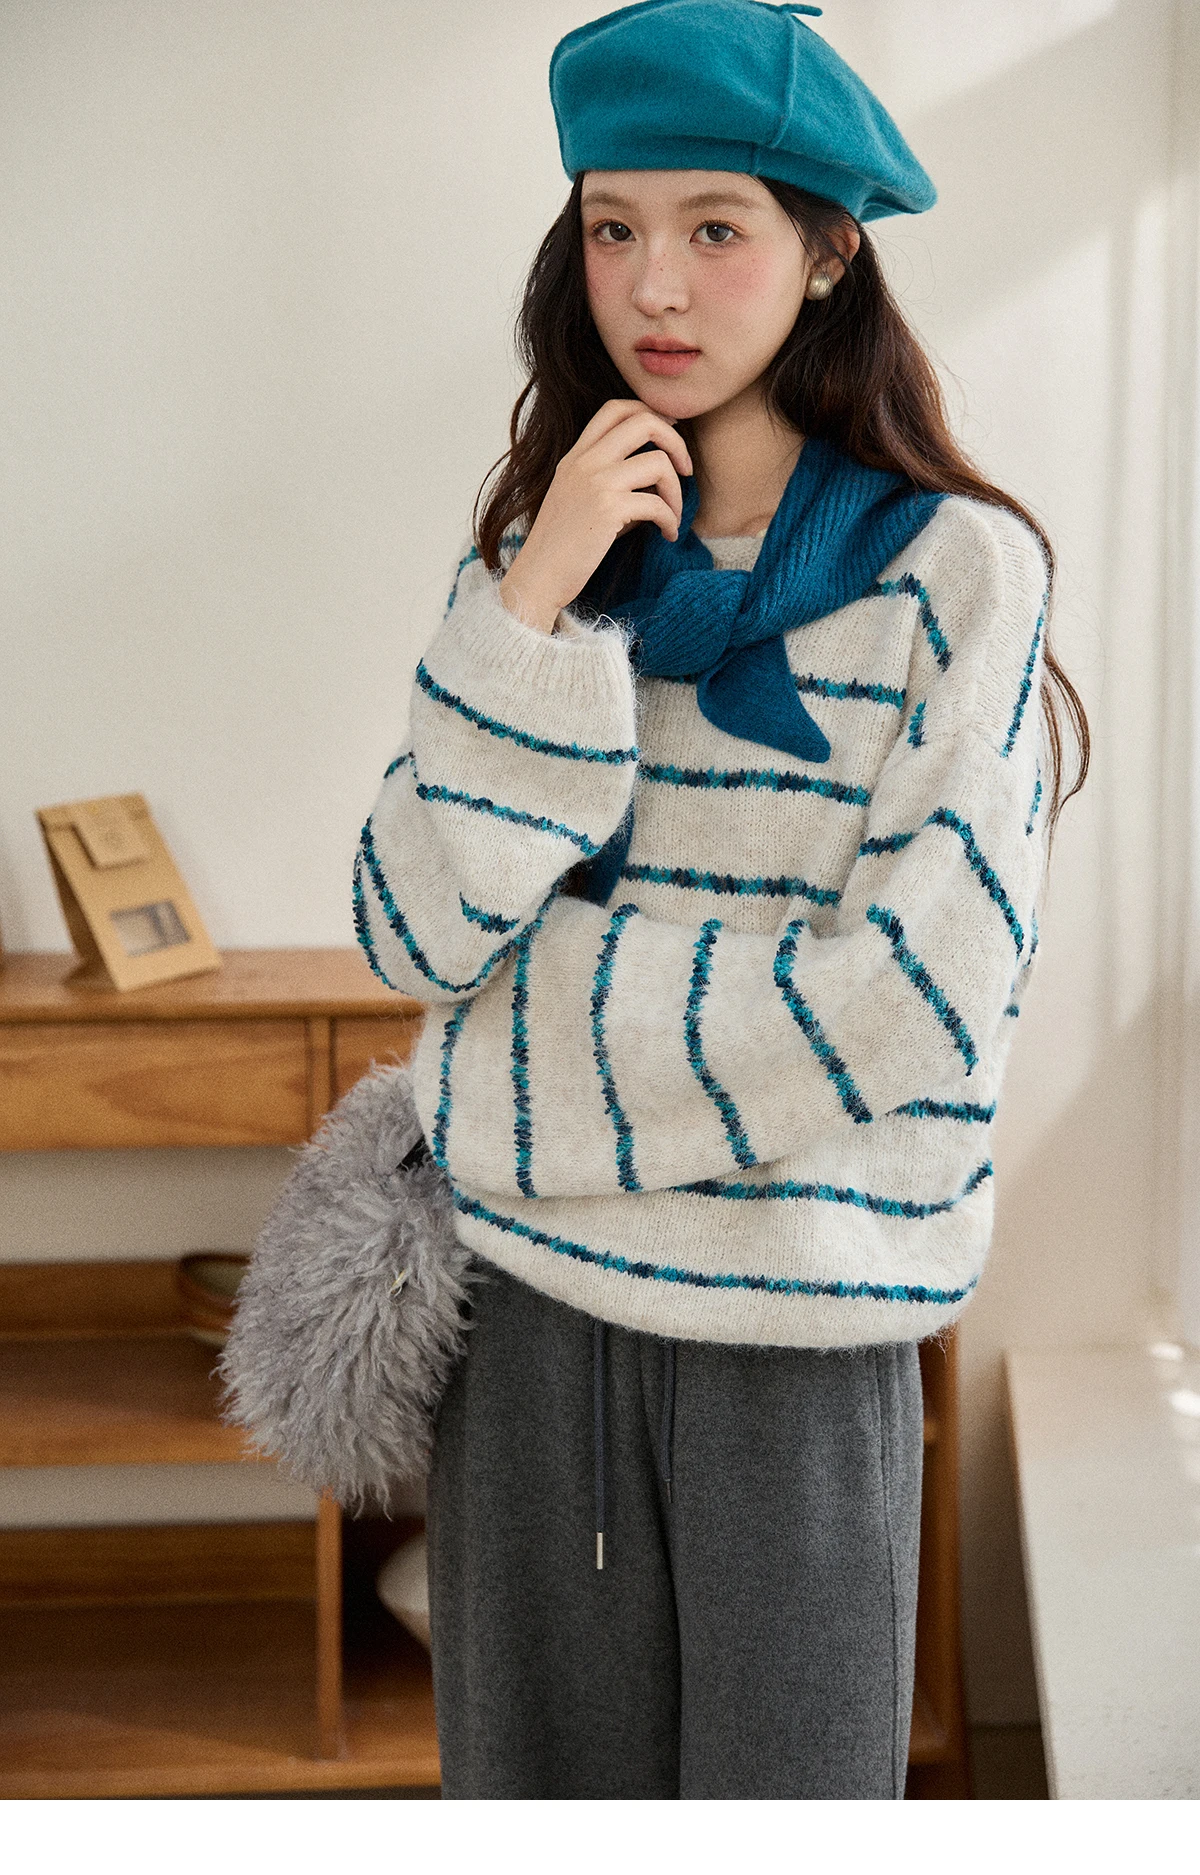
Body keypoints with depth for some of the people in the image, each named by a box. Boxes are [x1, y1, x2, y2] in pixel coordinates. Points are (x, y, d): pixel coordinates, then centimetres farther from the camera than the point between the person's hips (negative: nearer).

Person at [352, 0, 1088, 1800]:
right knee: (544, 1782, 15)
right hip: (533, 1298, 4)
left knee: (781, 1786, 10)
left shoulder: (960, 569, -8)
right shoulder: (539, 554, 5)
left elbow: (914, 1000, -16)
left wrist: (530, 1053, -9)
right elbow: (417, 931, -5)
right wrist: (539, 604, -14)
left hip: (801, 1327, -3)